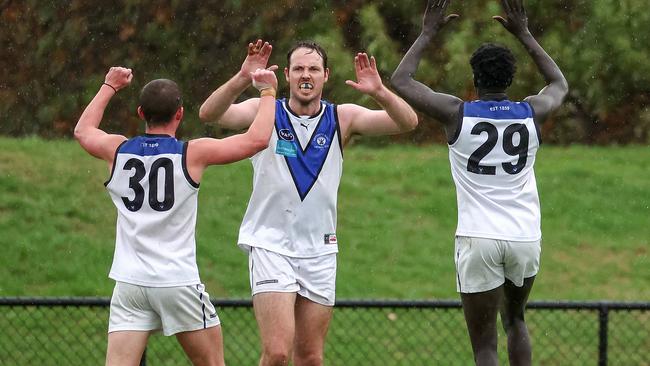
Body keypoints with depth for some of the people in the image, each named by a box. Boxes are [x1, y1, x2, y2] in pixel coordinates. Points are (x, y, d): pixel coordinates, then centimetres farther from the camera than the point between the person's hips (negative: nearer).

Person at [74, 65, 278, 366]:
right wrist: (268, 92, 9)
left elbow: (83, 130, 28)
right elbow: (258, 138, -5)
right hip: (179, 282, -3)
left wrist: (110, 87, 39)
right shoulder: (192, 154, -6)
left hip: (129, 282, 3)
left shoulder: (118, 151, 5)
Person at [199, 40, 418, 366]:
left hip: (320, 251, 3)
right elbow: (209, 114, -21)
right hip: (270, 244, -3)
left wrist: (379, 92, -29)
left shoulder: (343, 118, 2)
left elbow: (407, 122, -9)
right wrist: (242, 79, -38)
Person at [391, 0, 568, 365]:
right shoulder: (532, 113, 3)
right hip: (526, 236, 3)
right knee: (515, 319, 28)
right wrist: (525, 34, 29)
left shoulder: (458, 114, -3)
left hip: (478, 239, -3)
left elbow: (401, 80, 10)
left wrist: (428, 32, 17)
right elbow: (560, 84, 27)